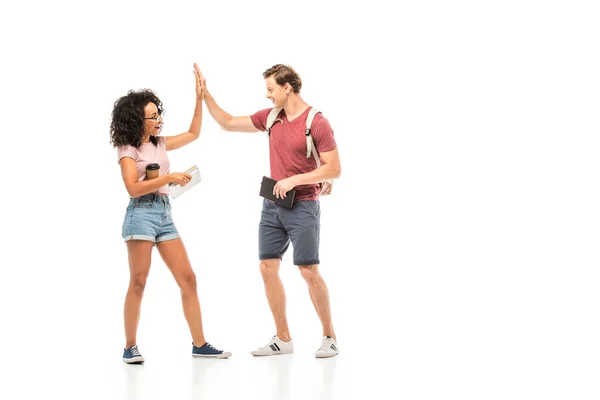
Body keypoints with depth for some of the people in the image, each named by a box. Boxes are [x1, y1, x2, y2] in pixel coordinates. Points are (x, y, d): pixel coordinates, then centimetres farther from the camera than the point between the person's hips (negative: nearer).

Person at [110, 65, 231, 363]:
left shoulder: (160, 144, 16)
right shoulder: (128, 150, -2)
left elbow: (193, 134, 27)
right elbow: (133, 188, -13)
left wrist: (200, 98, 20)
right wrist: (169, 178, -16)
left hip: (164, 214, 7)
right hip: (141, 214, -7)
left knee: (188, 279, 2)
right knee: (138, 282, -8)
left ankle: (199, 344, 5)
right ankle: (130, 347, 0)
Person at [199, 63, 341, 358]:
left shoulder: (317, 123, -12)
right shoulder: (270, 117, 7)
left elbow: (334, 168, -14)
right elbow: (228, 123, 17)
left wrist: (294, 180, -18)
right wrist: (205, 95, 10)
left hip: (302, 207, -7)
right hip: (272, 206, 7)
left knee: (309, 271, -6)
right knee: (267, 268, 3)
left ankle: (329, 338, 7)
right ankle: (283, 339, 10)